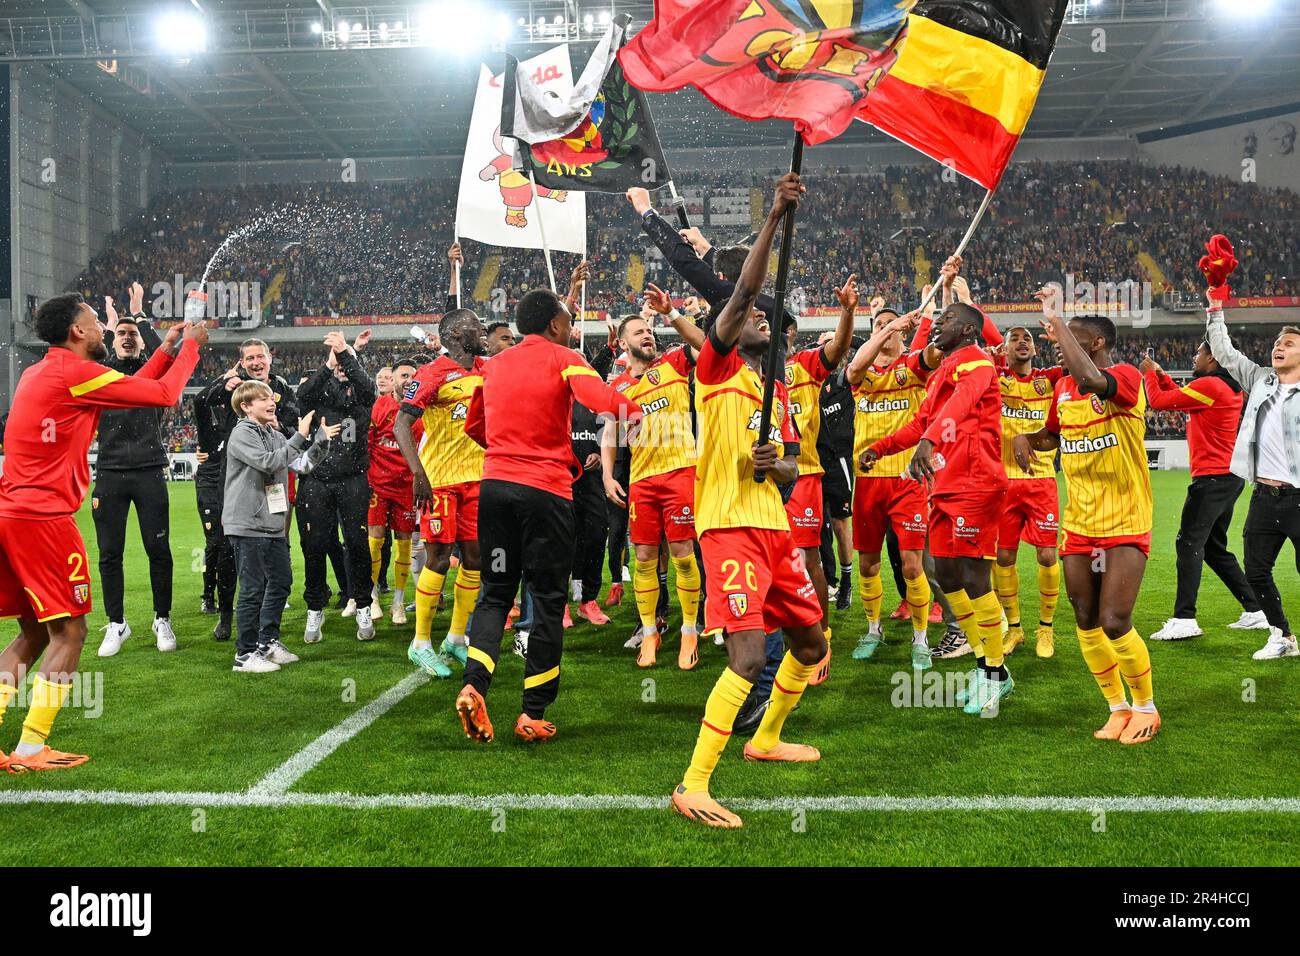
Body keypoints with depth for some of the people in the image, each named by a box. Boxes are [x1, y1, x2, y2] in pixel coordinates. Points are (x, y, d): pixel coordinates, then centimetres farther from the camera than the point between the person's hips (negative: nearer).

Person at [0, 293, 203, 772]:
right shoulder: (77, 373, -10)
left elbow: (130, 389, 25)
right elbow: (164, 394, -7)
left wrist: (166, 350, 27)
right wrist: (190, 346, 8)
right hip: (44, 519, -9)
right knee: (69, 631, 0)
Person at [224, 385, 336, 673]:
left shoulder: (274, 435, 13)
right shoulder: (241, 434, -9)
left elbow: (303, 465, 10)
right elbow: (268, 463, -23)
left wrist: (322, 441, -5)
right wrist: (300, 437, -23)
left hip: (273, 524, 8)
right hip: (247, 525, -8)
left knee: (281, 582, 15)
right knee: (253, 589, -3)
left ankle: (268, 641, 28)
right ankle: (246, 653, 7)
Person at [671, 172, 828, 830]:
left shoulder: (779, 391, 20)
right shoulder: (718, 369, -1)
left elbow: (794, 465, 19)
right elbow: (743, 291, -14)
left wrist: (778, 465, -5)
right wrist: (774, 217, -18)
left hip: (774, 527, 8)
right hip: (729, 526, -8)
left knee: (811, 641, 17)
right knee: (750, 655, -19)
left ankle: (766, 738, 40)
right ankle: (692, 786, -13)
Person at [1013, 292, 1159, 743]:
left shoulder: (1127, 377, -15)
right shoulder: (1063, 388, 7)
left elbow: (1091, 380, -40)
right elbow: (1051, 435, 25)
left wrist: (1055, 320, -30)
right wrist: (1024, 438, 1)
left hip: (1125, 525, -7)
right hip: (1079, 524, 7)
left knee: (1114, 624, -10)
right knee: (1086, 624, 8)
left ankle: (1147, 708, 14)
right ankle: (1118, 708, 25)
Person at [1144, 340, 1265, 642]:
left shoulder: (1209, 385, -15)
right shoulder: (1231, 388, 14)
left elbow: (1159, 401, -10)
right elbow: (1182, 398, 27)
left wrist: (1149, 373, 6)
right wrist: (1161, 375, 23)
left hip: (1212, 478, -10)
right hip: (1230, 477, 10)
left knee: (1189, 544, -11)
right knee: (1215, 549, 17)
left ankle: (1184, 619, -14)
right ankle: (1255, 611, 20)